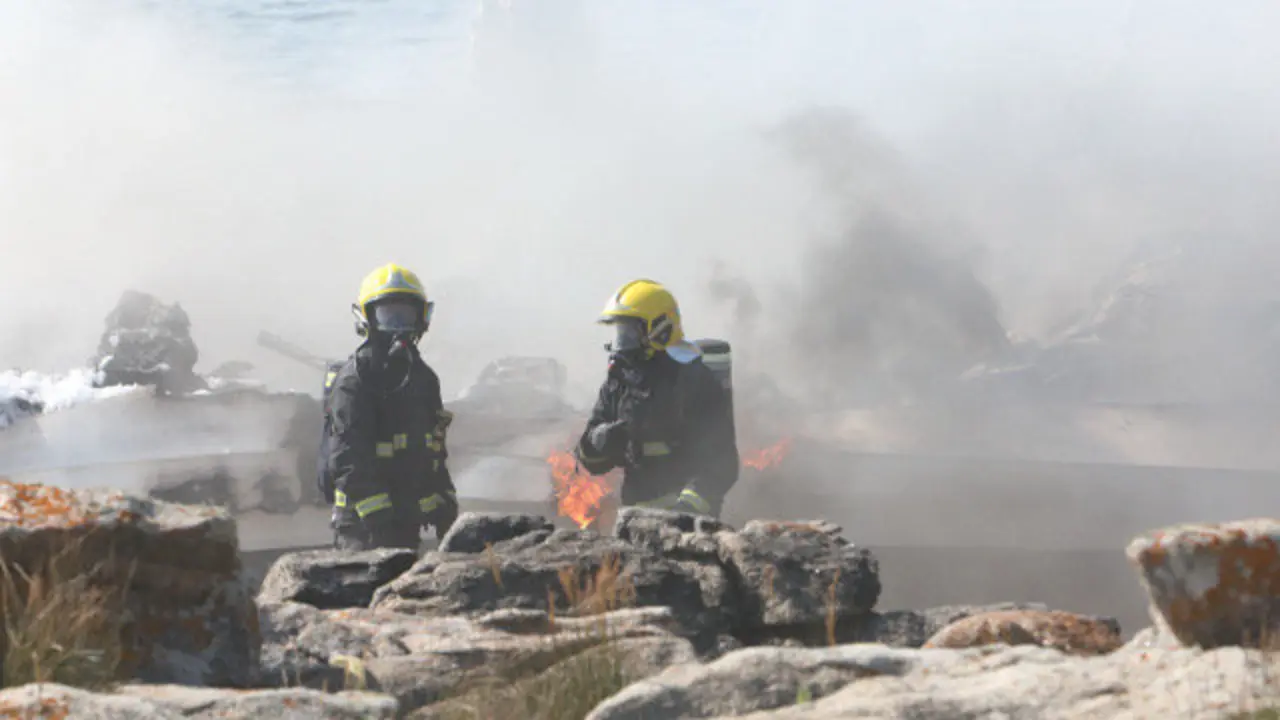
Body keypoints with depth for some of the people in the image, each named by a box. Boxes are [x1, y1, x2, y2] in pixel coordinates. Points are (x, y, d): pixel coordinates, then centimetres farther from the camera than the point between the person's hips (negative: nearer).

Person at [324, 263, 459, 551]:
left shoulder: (423, 377, 18)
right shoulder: (354, 379, -10)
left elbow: (435, 451, 24)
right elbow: (348, 458, -18)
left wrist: (446, 511, 17)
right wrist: (377, 518, -25)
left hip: (409, 520, 8)